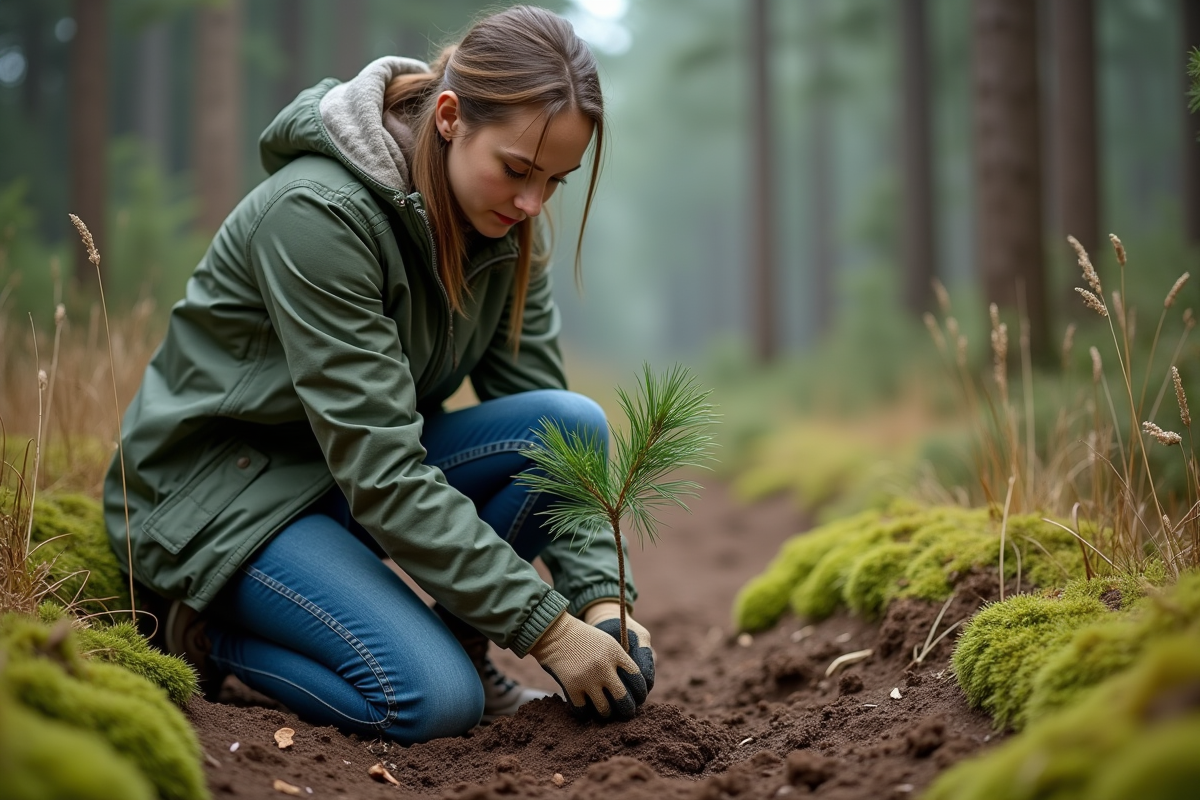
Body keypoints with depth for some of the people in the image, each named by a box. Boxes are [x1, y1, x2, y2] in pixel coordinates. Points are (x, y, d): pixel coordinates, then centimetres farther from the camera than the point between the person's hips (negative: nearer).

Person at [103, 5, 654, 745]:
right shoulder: (319, 213, -29)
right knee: (435, 698, -25)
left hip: (354, 470, 7)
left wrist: (602, 596, -18)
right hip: (216, 483, -7)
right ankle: (215, 632, -1)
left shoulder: (505, 224, -6)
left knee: (575, 424, -17)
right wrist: (546, 628, -30)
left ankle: (461, 637, 1)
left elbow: (542, 413, -4)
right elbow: (378, 466, -31)